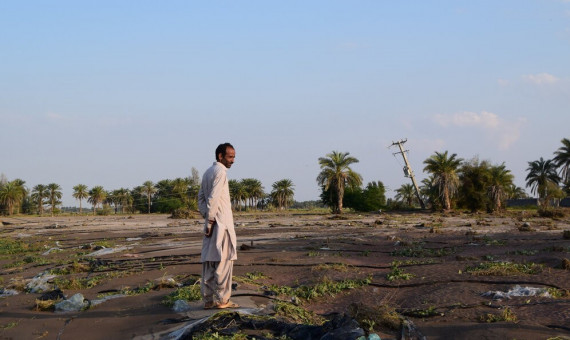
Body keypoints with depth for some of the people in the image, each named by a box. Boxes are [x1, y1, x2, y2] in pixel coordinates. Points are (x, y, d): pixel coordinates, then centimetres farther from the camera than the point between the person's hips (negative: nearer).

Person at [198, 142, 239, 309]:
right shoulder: (220, 171, -11)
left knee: (209, 262, 8)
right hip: (221, 223, -9)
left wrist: (207, 217, 10)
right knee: (224, 261, -5)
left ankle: (208, 299, 10)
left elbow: (201, 197, 18)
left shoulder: (208, 172, 18)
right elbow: (213, 198, -19)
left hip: (212, 223, 9)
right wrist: (210, 220, -17)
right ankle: (222, 299, -3)